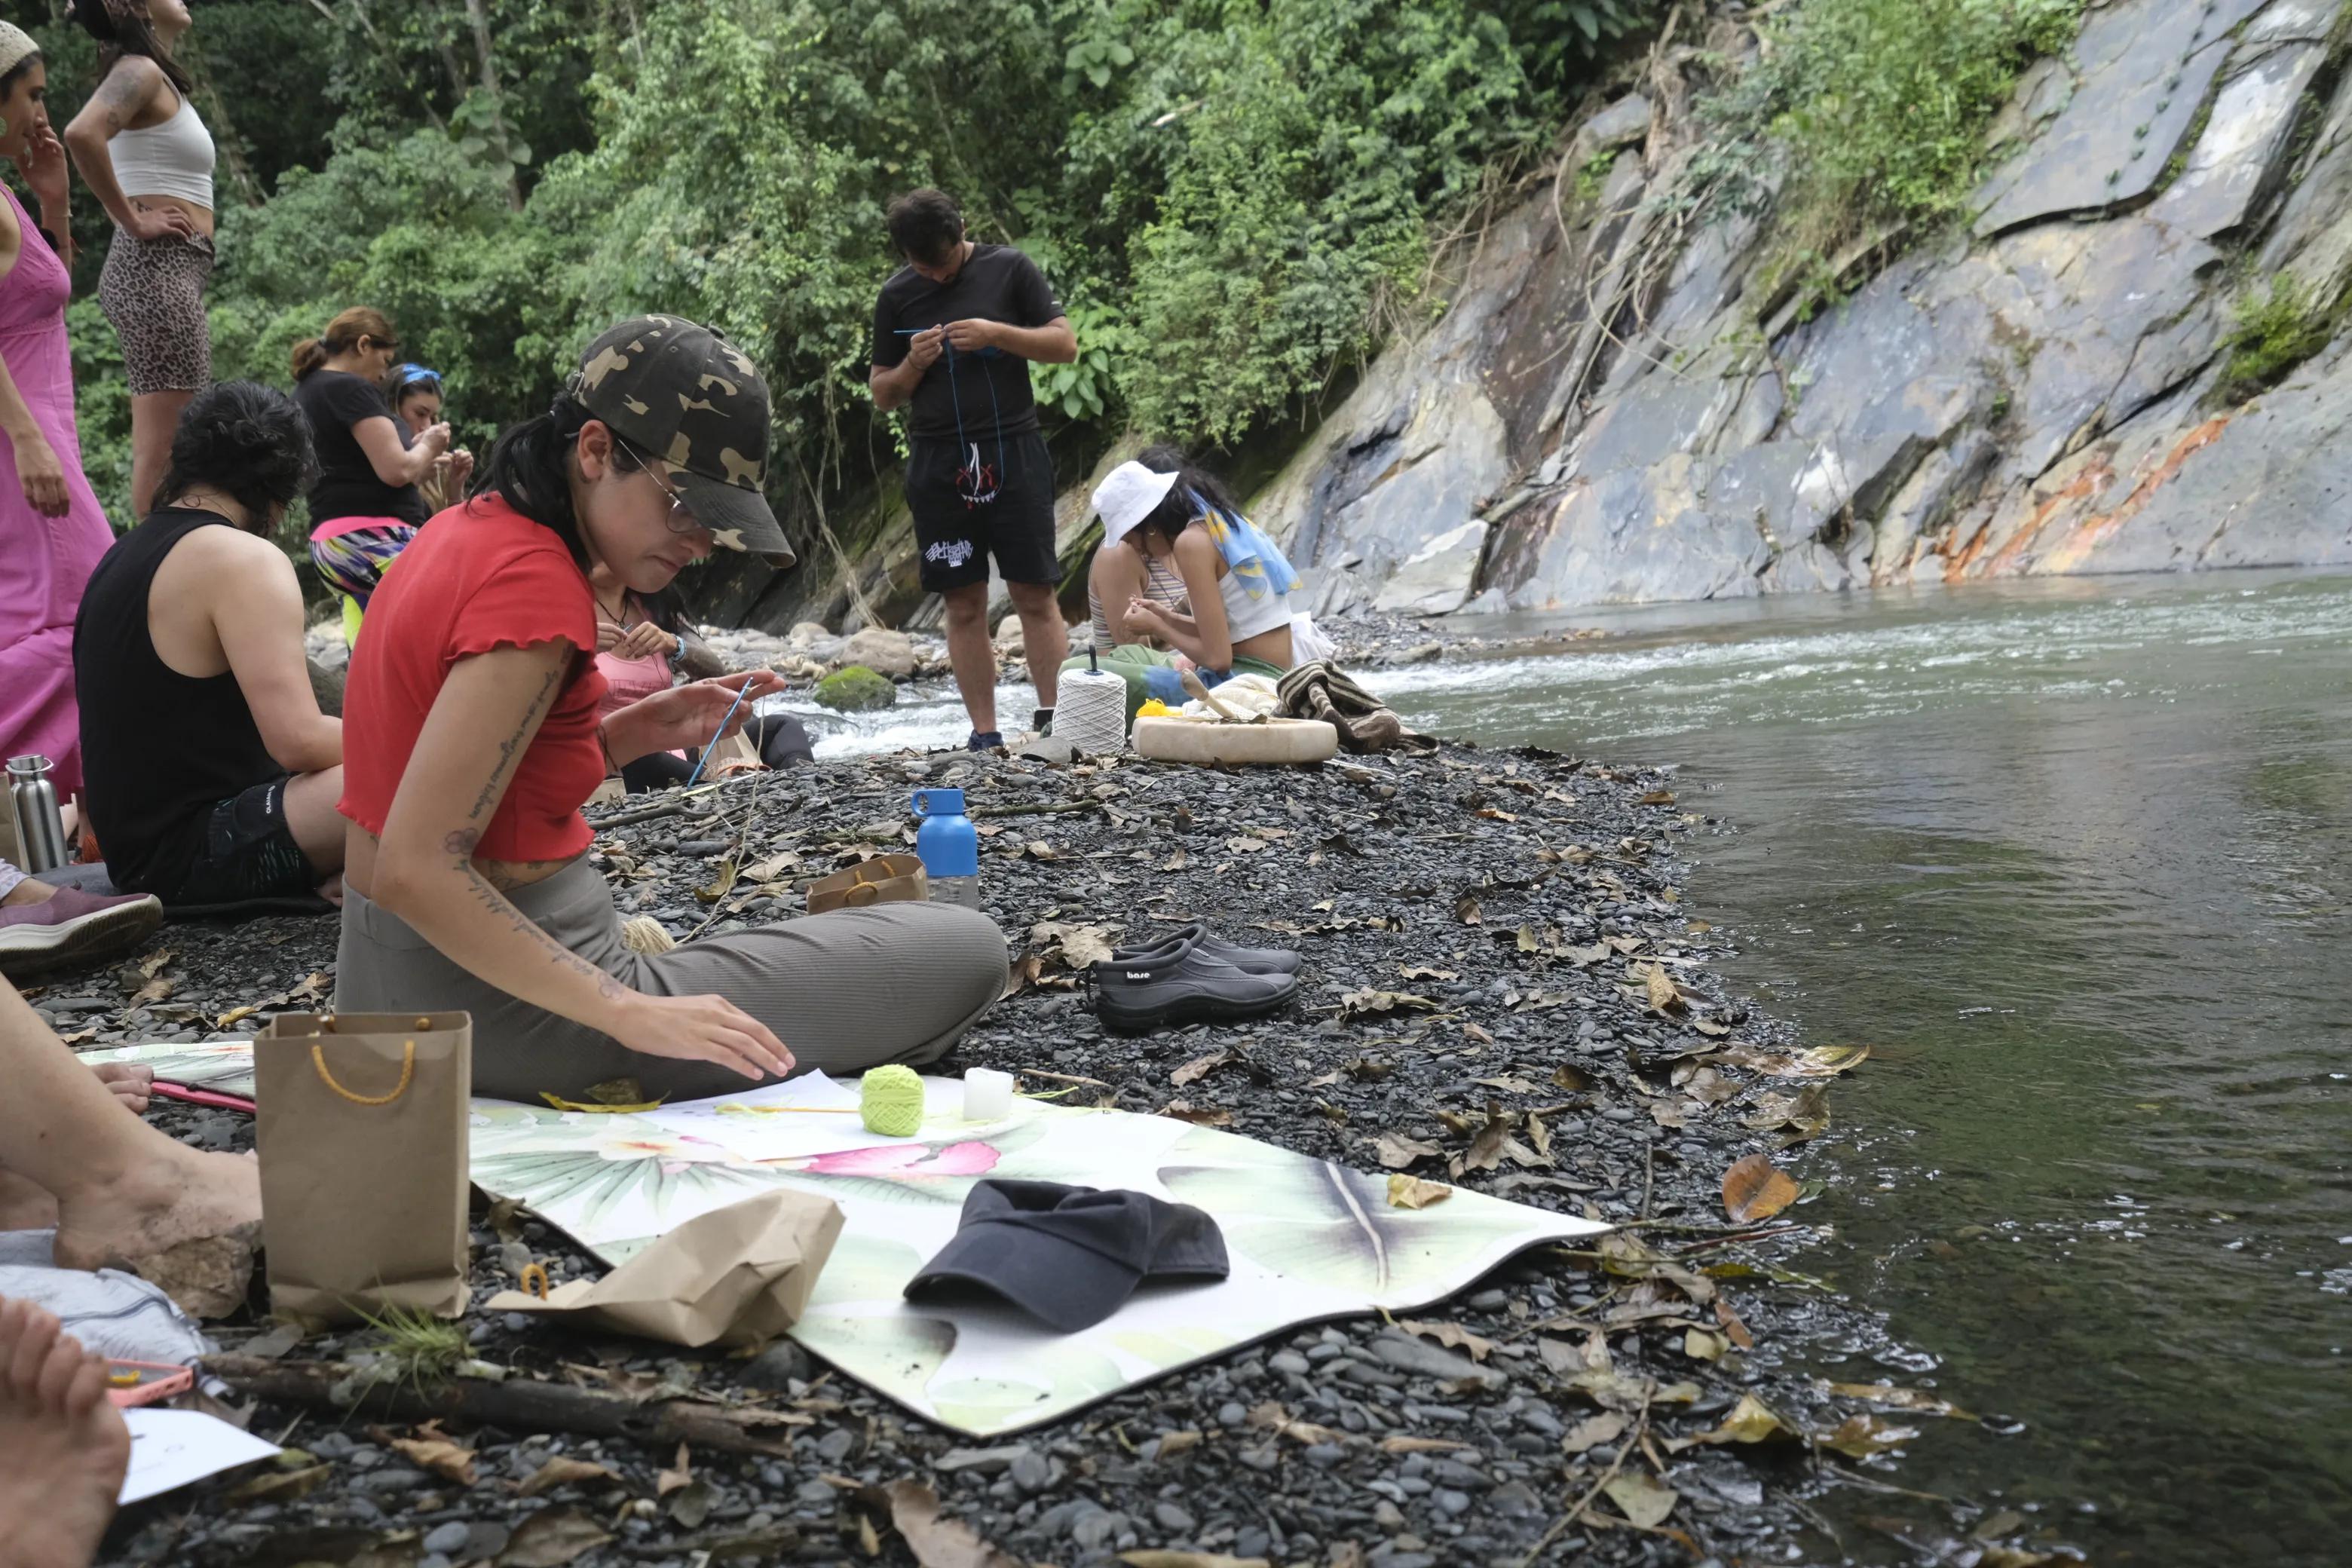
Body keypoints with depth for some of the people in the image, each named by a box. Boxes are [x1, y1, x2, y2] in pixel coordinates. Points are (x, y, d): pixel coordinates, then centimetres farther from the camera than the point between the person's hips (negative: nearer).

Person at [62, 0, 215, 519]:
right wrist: (133, 220, -18)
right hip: (157, 265, -10)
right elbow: (82, 134, -27)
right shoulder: (139, 70, -7)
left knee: (164, 445, 10)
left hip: (171, 269, 10)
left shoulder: (155, 77, 21)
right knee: (165, 446, -12)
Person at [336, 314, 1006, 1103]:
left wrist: (640, 730, 1)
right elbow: (416, 870, -29)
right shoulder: (534, 585, -23)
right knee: (969, 953, -7)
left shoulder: (468, 529, 5)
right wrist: (634, 1016, -28)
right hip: (498, 1017, -10)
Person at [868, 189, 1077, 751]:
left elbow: (1065, 345, 1)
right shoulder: (896, 295, 10)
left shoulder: (1009, 269, 4)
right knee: (964, 607, 2)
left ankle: (1052, 720, 1)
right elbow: (882, 395, 14)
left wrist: (997, 334, -13)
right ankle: (984, 735, 5)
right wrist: (913, 365, -7)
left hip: (1012, 453, -2)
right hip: (938, 464, 2)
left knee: (1035, 596, -4)